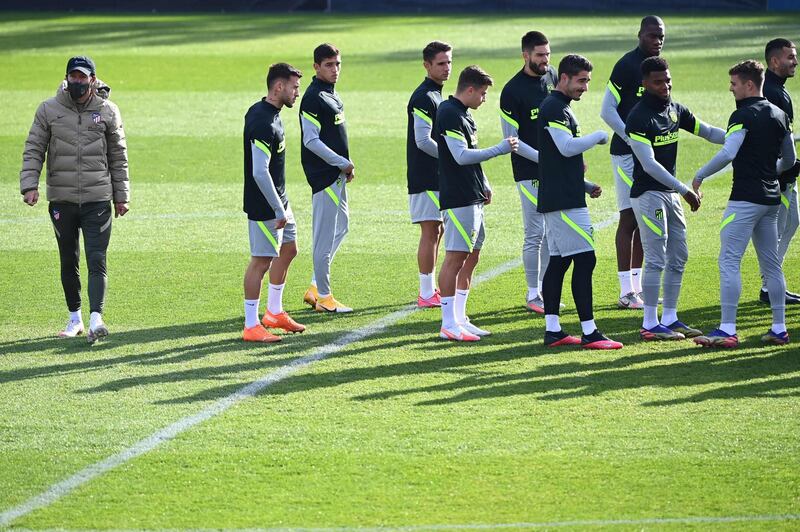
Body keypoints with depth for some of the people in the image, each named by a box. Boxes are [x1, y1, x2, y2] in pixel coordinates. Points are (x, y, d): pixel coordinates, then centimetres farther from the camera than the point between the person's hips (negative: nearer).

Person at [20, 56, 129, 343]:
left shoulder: (108, 111, 2)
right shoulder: (49, 110, 2)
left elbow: (118, 157, 8)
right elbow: (33, 150, 2)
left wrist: (121, 196, 7)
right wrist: (29, 184, -11)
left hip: (98, 199, -2)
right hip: (61, 199, 2)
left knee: (96, 260, -12)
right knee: (68, 262, 10)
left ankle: (96, 318, -21)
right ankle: (75, 318, 22)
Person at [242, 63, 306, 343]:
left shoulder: (260, 111, 8)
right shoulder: (264, 124, -24)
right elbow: (259, 173, -28)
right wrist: (279, 210, -24)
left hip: (278, 200, 11)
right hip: (264, 205, -11)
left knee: (288, 249, 20)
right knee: (262, 260, -4)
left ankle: (274, 312, 32)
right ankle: (251, 326, 3)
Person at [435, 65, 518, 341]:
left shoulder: (462, 113, 17)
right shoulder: (449, 114, -15)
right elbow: (462, 155, -21)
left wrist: (484, 186, 22)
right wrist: (500, 149, -16)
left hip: (472, 197, 11)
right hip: (458, 198, -11)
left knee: (471, 256, 12)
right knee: (455, 257, -9)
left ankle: (460, 318, 18)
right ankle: (449, 324, -8)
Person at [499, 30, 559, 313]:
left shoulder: (551, 76, 7)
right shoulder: (512, 91, -13)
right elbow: (511, 139, -12)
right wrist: (543, 158, -19)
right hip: (529, 171, -7)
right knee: (535, 234, -4)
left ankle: (544, 288, 19)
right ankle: (533, 295, 4)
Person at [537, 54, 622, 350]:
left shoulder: (559, 108, 21)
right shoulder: (554, 108, -12)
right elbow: (567, 147, -23)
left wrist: (585, 185, 19)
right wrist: (599, 137, -8)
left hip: (554, 199, 11)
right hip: (564, 200, -11)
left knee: (558, 260, 10)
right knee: (584, 260, -10)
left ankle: (552, 330, 12)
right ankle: (589, 333, -11)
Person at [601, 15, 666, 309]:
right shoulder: (627, 65, -13)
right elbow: (607, 111, -15)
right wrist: (633, 139, -17)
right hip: (627, 152, -8)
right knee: (628, 219, -7)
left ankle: (638, 286, 19)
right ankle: (626, 292, -4)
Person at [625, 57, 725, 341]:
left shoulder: (675, 110, 8)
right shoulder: (639, 118, -18)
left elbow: (708, 132, 15)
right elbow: (649, 165, -23)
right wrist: (684, 190, -24)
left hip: (670, 192, 9)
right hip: (648, 192, -9)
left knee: (678, 257, 11)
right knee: (656, 259, -9)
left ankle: (670, 318, 19)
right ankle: (650, 324, -4)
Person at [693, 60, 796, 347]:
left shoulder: (744, 115, -12)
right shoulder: (779, 115, 12)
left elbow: (727, 153, -23)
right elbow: (789, 160, 19)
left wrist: (699, 176, -12)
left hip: (746, 198, -8)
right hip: (771, 198, 8)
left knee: (729, 261, -8)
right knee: (771, 264, 13)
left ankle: (727, 330, -14)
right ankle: (779, 329, 15)